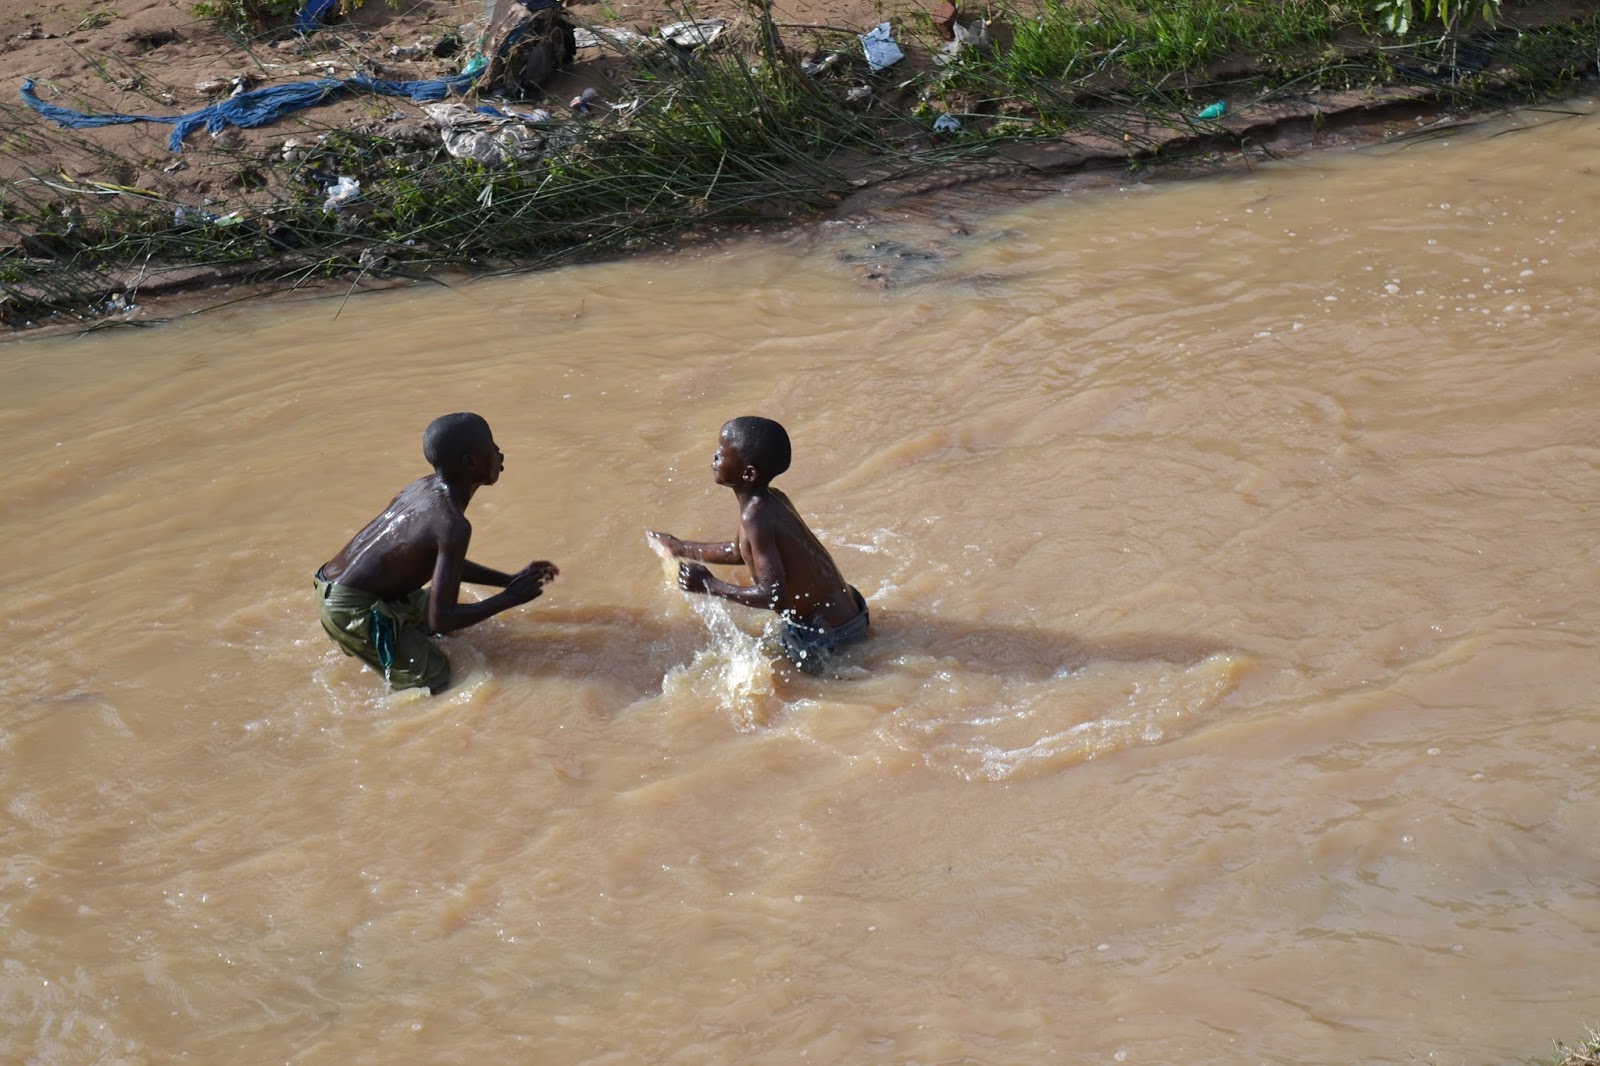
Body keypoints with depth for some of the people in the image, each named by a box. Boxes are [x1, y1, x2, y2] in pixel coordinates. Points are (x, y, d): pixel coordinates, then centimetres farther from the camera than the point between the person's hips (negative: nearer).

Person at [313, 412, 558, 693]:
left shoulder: (423, 487, 4)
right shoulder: (452, 525, -24)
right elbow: (441, 621, -24)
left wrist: (510, 580, 16)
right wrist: (510, 598, -14)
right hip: (351, 610, -9)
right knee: (437, 682, -6)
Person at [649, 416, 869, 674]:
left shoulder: (756, 516, -25)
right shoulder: (772, 500, 3)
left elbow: (775, 596, -29)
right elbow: (741, 552, 22)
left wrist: (708, 585, -20)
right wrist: (682, 549, 31)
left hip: (825, 635, -9)